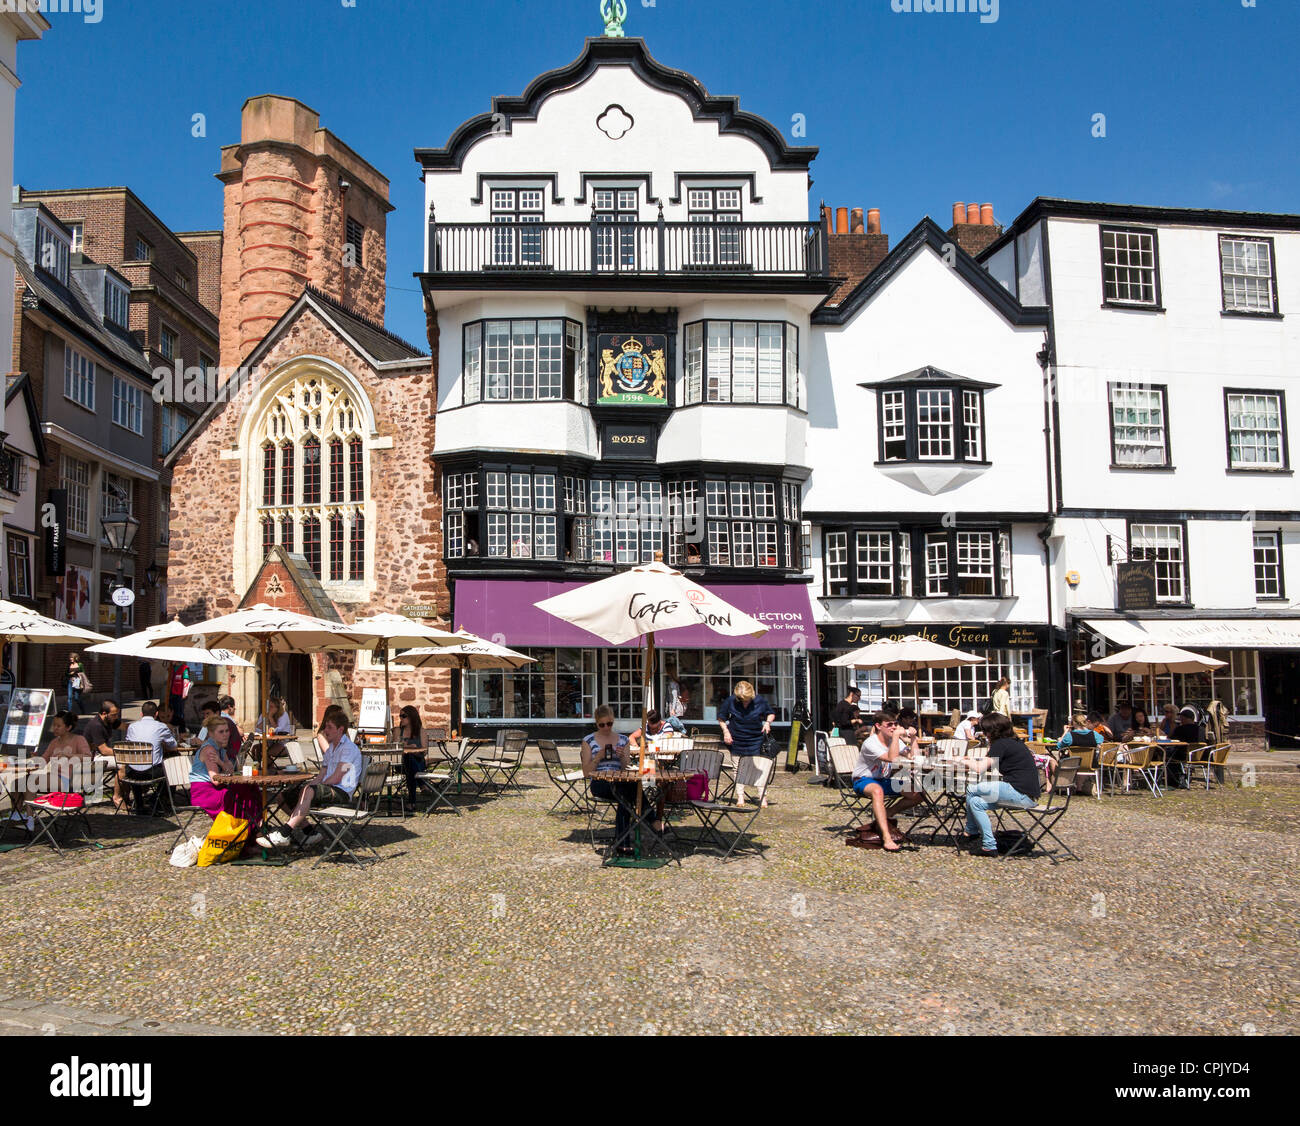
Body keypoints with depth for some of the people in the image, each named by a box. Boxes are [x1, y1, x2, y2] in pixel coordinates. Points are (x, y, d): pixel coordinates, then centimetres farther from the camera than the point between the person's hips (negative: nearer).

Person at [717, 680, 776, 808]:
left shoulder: (760, 701, -10)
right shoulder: (730, 701, -10)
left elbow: (771, 713, 7)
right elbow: (721, 717, 4)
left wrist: (768, 722, -12)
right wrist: (726, 731, -8)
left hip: (756, 740, -1)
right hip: (737, 740, 1)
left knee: (760, 767, -6)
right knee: (739, 768, 6)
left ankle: (763, 796, 2)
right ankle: (740, 796, 17)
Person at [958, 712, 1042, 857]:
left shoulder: (1001, 744, -9)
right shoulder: (1014, 742, 19)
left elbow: (979, 769, -13)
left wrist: (966, 762, 4)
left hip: (1022, 795, -10)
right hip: (1029, 796, 10)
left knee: (972, 788, -4)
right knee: (976, 801, 12)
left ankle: (971, 831, 7)